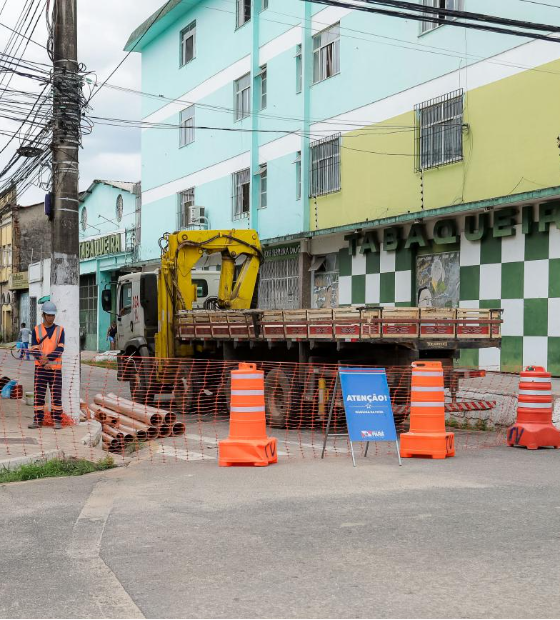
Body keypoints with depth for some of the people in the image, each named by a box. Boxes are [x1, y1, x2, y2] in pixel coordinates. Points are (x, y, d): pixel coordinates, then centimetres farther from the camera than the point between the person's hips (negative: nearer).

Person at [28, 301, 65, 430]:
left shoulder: (60, 330, 3)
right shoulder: (36, 330, 4)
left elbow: (60, 349, -7)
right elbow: (34, 350, -4)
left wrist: (47, 358, -19)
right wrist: (43, 361, -18)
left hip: (56, 368, 0)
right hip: (40, 368, 1)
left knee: (56, 395, 0)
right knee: (39, 395, 1)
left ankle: (57, 421, 5)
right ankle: (38, 420, 6)